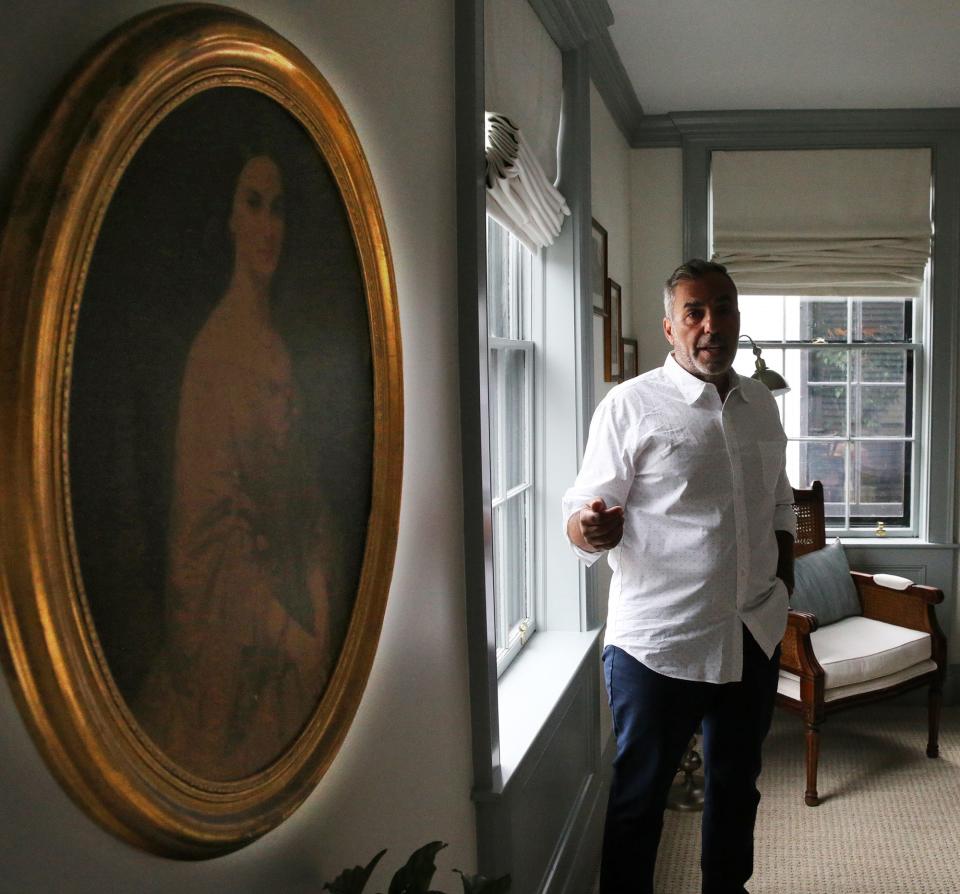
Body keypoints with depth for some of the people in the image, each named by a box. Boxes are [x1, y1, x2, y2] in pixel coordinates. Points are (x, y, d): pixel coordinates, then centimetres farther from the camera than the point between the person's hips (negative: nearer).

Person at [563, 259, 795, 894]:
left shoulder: (761, 404, 9)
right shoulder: (630, 405, -10)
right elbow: (584, 515, -13)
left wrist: (783, 585, 11)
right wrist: (591, 529, -35)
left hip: (756, 636, 6)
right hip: (659, 644, -6)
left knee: (737, 783, 23)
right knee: (639, 796, 7)